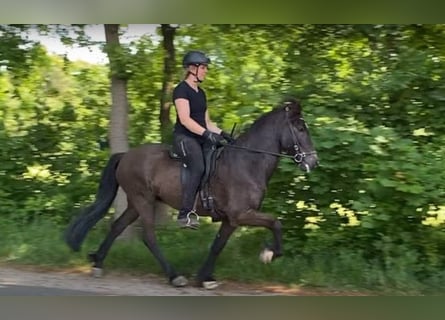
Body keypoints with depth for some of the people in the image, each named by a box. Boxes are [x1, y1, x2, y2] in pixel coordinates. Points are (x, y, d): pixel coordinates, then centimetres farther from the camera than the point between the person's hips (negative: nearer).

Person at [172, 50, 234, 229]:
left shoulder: (200, 93, 20)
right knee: (197, 166, -30)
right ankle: (185, 213, -31)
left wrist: (222, 134, 7)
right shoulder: (181, 90, -7)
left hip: (201, 138, 9)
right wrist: (207, 134, -26)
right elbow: (185, 119, -18)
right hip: (184, 137, -9)